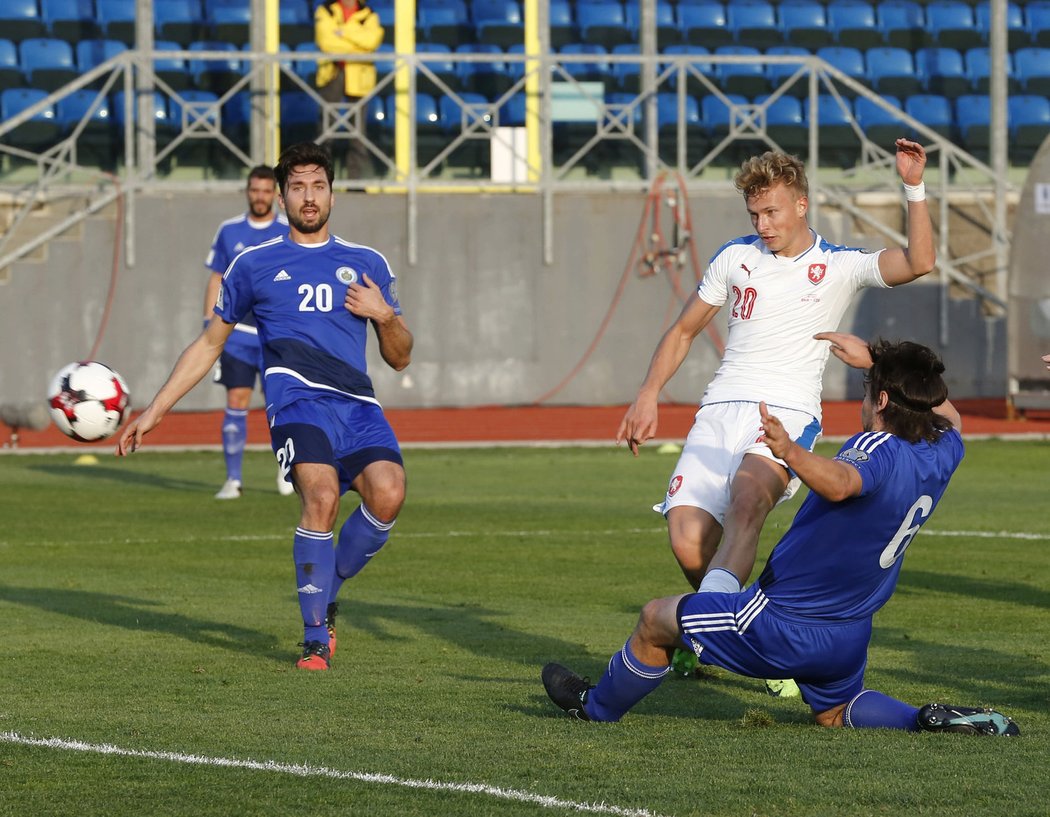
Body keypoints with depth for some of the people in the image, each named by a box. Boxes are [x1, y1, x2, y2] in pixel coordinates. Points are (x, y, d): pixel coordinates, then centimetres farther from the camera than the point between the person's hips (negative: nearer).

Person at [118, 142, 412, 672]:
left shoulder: (367, 265, 20)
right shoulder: (254, 265, 16)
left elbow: (400, 358, 23)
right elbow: (209, 345, 24)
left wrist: (384, 315, 1)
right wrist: (153, 412, 19)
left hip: (358, 404, 2)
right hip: (297, 399, -2)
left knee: (388, 492, -25)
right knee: (322, 495, -28)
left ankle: (325, 597, 2)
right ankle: (316, 638, -17)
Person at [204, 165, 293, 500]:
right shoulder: (229, 231, 6)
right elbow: (216, 281, 11)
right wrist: (209, 326, 4)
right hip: (237, 332, 1)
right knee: (235, 403, -4)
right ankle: (233, 479, 0)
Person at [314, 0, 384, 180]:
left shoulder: (368, 15, 6)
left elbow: (372, 39, -14)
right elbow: (326, 41, -11)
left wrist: (343, 32, -17)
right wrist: (357, 45, -9)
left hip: (357, 77, 0)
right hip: (332, 74, 0)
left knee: (358, 127, -1)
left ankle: (356, 175, 4)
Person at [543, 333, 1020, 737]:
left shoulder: (880, 449, -27)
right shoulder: (941, 455, -3)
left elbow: (839, 483, -52)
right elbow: (947, 413, 22)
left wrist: (790, 452, -69)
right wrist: (874, 360, 22)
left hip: (783, 626, -7)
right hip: (850, 638, 7)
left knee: (656, 620, 13)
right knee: (835, 715, 32)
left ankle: (597, 707, 34)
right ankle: (934, 719, 5)